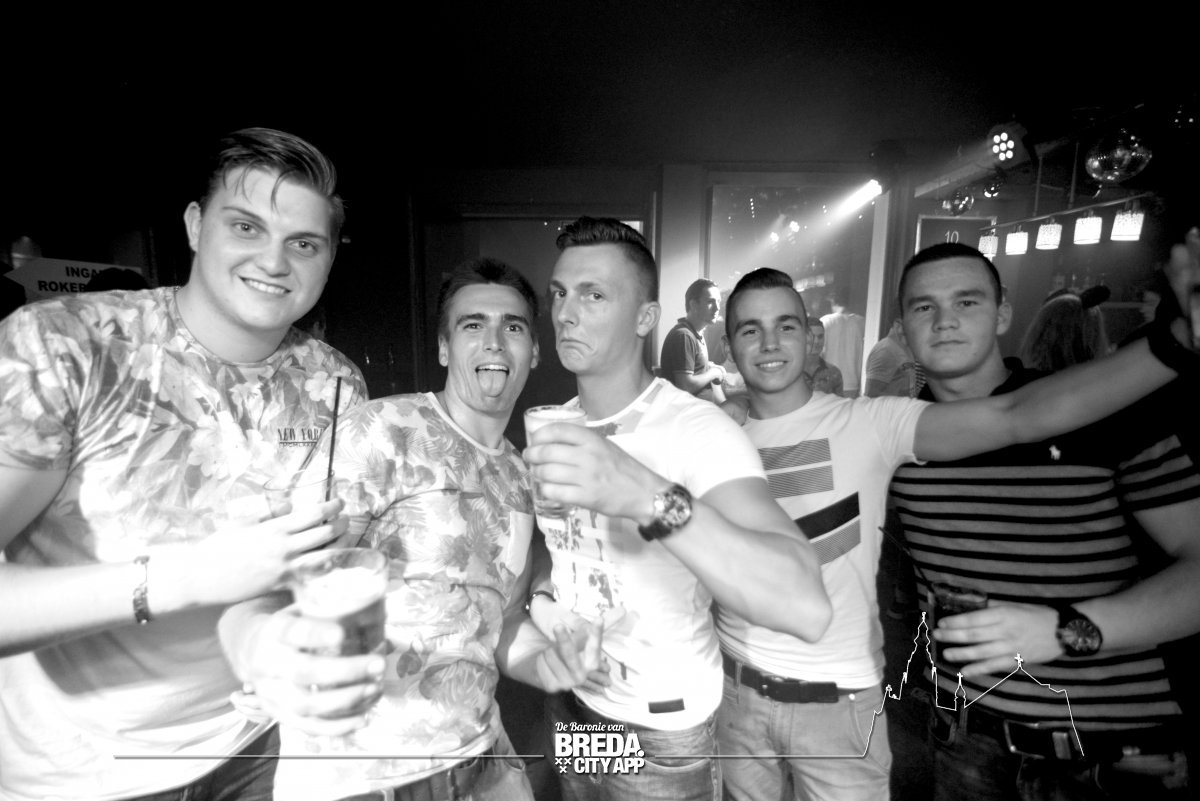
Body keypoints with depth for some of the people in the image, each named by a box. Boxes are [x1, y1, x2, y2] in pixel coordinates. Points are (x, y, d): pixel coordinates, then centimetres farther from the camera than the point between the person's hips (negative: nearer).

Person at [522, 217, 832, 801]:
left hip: (662, 735, -5)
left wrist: (646, 497, -52)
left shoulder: (697, 429, -26)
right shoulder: (555, 426, -3)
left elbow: (807, 608, -40)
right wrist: (544, 592, -7)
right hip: (570, 703, 6)